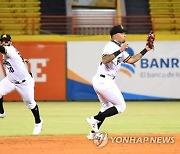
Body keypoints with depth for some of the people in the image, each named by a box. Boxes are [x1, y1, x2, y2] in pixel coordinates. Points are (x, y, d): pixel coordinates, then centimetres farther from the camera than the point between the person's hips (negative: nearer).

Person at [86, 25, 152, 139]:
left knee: (107, 107, 22)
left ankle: (93, 133, 19)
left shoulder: (119, 48, 19)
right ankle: (95, 120, -8)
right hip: (105, 81, -11)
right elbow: (105, 60, -29)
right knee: (121, 107, -3)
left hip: (98, 81, 11)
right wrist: (120, 51, -32)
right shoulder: (111, 46, -12)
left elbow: (131, 60, 21)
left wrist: (145, 50, 19)